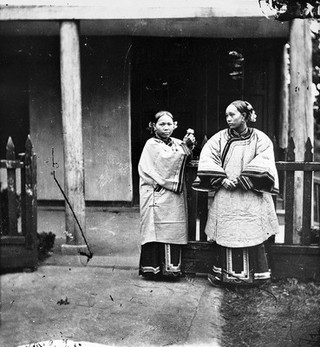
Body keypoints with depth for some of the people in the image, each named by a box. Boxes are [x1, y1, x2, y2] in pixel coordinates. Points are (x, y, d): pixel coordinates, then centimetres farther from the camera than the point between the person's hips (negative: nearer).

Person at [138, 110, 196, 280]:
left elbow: (185, 163, 4)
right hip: (157, 195, -6)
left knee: (173, 232, 5)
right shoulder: (152, 145, -2)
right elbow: (166, 161, -17)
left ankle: (171, 267, 13)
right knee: (157, 232, -6)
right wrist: (184, 146, -16)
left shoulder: (176, 143, 16)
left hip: (174, 196, 6)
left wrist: (190, 144, -10)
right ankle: (152, 269, 2)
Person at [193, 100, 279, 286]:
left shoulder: (260, 139, 1)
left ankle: (254, 274, 12)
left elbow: (263, 165, -8)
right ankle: (224, 274, 13)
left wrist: (242, 180, -15)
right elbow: (207, 161, 1)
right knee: (225, 235, 2)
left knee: (251, 234, 0)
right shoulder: (220, 138, 5)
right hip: (225, 197, 1)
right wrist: (222, 179, -11)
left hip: (251, 197, -1)